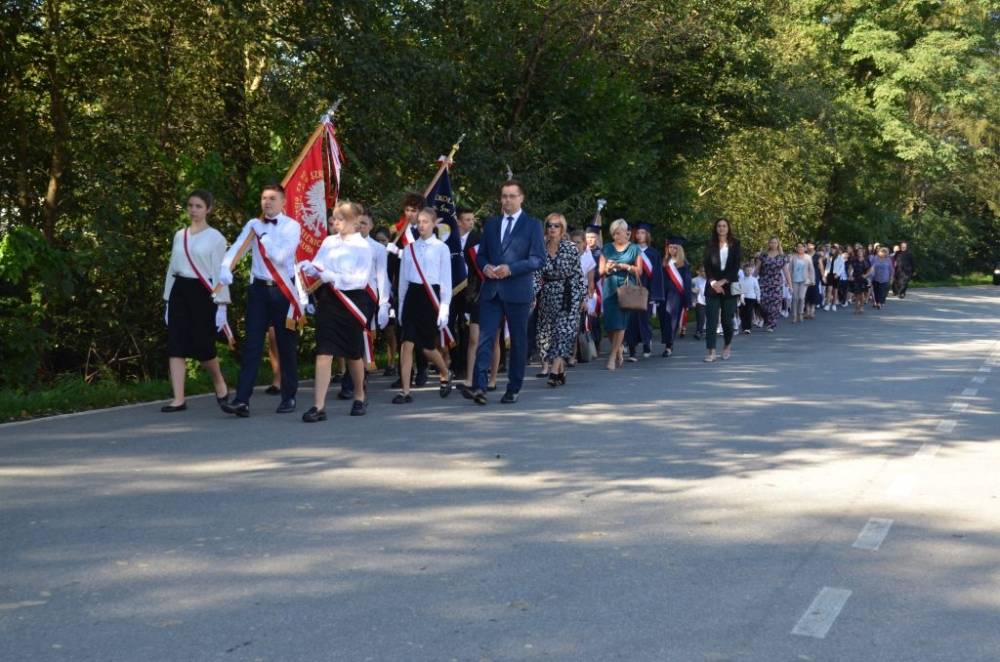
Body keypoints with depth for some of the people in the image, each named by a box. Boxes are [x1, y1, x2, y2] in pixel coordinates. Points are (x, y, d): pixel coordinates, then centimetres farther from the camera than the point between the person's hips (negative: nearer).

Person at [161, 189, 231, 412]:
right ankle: (178, 399, -2)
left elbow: (221, 273, -4)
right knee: (176, 346, -3)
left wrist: (221, 306, -9)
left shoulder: (215, 237, -1)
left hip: (202, 293, -5)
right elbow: (172, 269, 16)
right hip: (179, 292, 5)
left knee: (202, 346, -4)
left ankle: (219, 383, 25)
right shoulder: (179, 235, 13)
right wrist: (167, 302, 14)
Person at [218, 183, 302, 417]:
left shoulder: (292, 226, -3)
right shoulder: (254, 224, 6)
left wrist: (262, 233, -15)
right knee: (252, 344, -3)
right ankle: (242, 399, -7)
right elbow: (235, 249, -5)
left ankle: (289, 397, 20)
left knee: (287, 345, 8)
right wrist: (225, 267, -23)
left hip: (283, 290, -2)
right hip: (259, 288, 2)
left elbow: (280, 256, -16)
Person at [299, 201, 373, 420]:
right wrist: (309, 267, -18)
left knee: (354, 354, 12)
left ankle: (359, 397, 34)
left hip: (351, 301, -3)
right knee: (324, 353, -6)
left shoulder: (363, 246, -4)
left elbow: (361, 279, -12)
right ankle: (319, 406, -8)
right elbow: (318, 265, 3)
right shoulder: (328, 241, 8)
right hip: (328, 300, 3)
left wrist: (335, 278, -23)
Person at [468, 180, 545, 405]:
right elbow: (481, 255, 18)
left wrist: (510, 268, -17)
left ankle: (514, 388, 15)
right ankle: (479, 386, -14)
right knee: (485, 336, -8)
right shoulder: (491, 224, 15)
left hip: (518, 291, -3)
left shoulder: (532, 225, 1)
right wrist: (485, 267, -5)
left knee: (518, 340, 6)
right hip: (491, 290, 3)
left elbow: (538, 259, -6)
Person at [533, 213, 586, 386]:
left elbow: (578, 274, 0)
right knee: (549, 331, 4)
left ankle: (555, 370, -19)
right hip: (548, 296, 4)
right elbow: (537, 274, 3)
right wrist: (532, 293, -7)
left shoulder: (570, 248, -3)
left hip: (568, 295, -4)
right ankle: (561, 371, 12)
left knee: (564, 330, -12)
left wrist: (583, 295, 0)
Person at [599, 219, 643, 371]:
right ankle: (619, 349, 20)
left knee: (620, 323, -9)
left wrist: (625, 266, -11)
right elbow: (600, 271, 11)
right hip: (609, 289, 2)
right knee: (609, 324, -4)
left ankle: (613, 356, -6)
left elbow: (639, 270, 5)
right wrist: (607, 268, -11)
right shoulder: (606, 248, 12)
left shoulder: (634, 249, 8)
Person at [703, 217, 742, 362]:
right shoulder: (710, 245, 6)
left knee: (727, 319, 4)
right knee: (711, 319, -8)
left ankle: (728, 346, 27)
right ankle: (711, 351, -10)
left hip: (729, 286, 0)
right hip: (713, 286, 0)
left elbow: (736, 265, -3)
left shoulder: (735, 244, 4)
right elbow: (707, 266, 1)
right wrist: (713, 282, -14)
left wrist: (723, 281, -14)